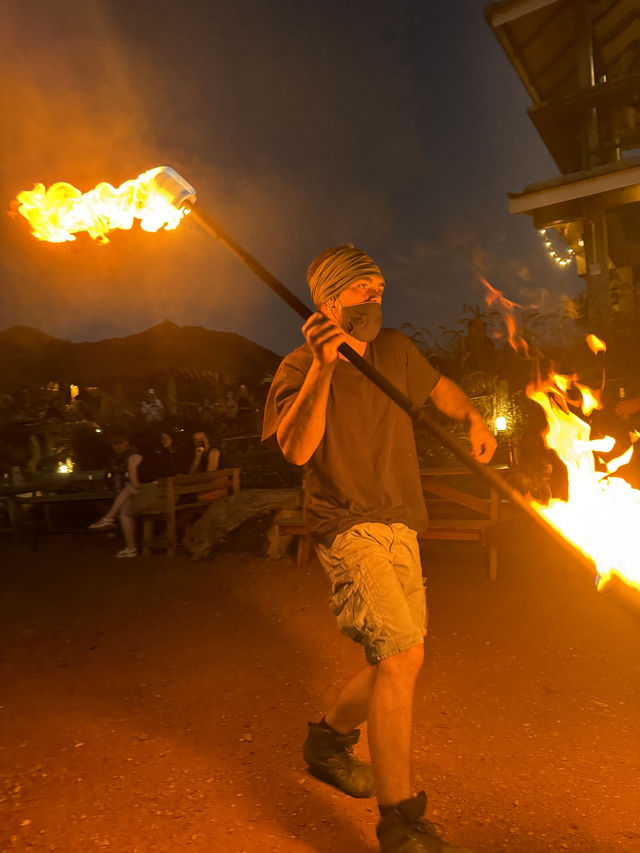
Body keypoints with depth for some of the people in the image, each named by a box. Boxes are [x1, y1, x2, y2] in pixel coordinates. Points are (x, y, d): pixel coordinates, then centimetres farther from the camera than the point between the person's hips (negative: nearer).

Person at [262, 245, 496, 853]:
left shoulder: (394, 351, 11)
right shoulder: (300, 368, -5)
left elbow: (438, 387, 29)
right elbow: (297, 449, -20)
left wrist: (473, 418, 10)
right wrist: (322, 367, -28)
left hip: (399, 527, 7)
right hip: (348, 524, -7)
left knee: (400, 661, 11)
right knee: (399, 654, -17)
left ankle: (328, 739, 37)